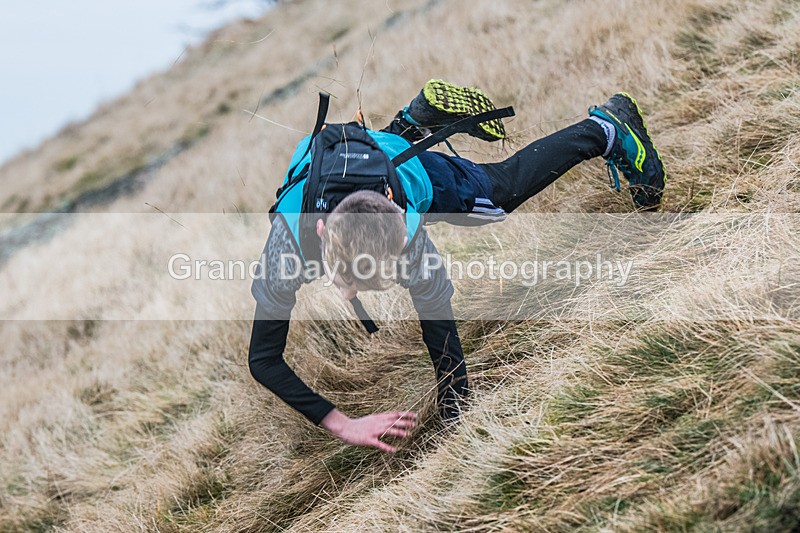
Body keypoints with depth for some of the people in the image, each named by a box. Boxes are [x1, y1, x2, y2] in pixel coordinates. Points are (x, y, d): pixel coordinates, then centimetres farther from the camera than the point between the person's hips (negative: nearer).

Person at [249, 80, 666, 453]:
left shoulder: (415, 250, -48)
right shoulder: (290, 238, -47)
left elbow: (445, 349, -35)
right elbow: (263, 359, -41)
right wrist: (342, 425, -48)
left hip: (414, 167, -2)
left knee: (507, 183, 23)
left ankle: (607, 129, 41)